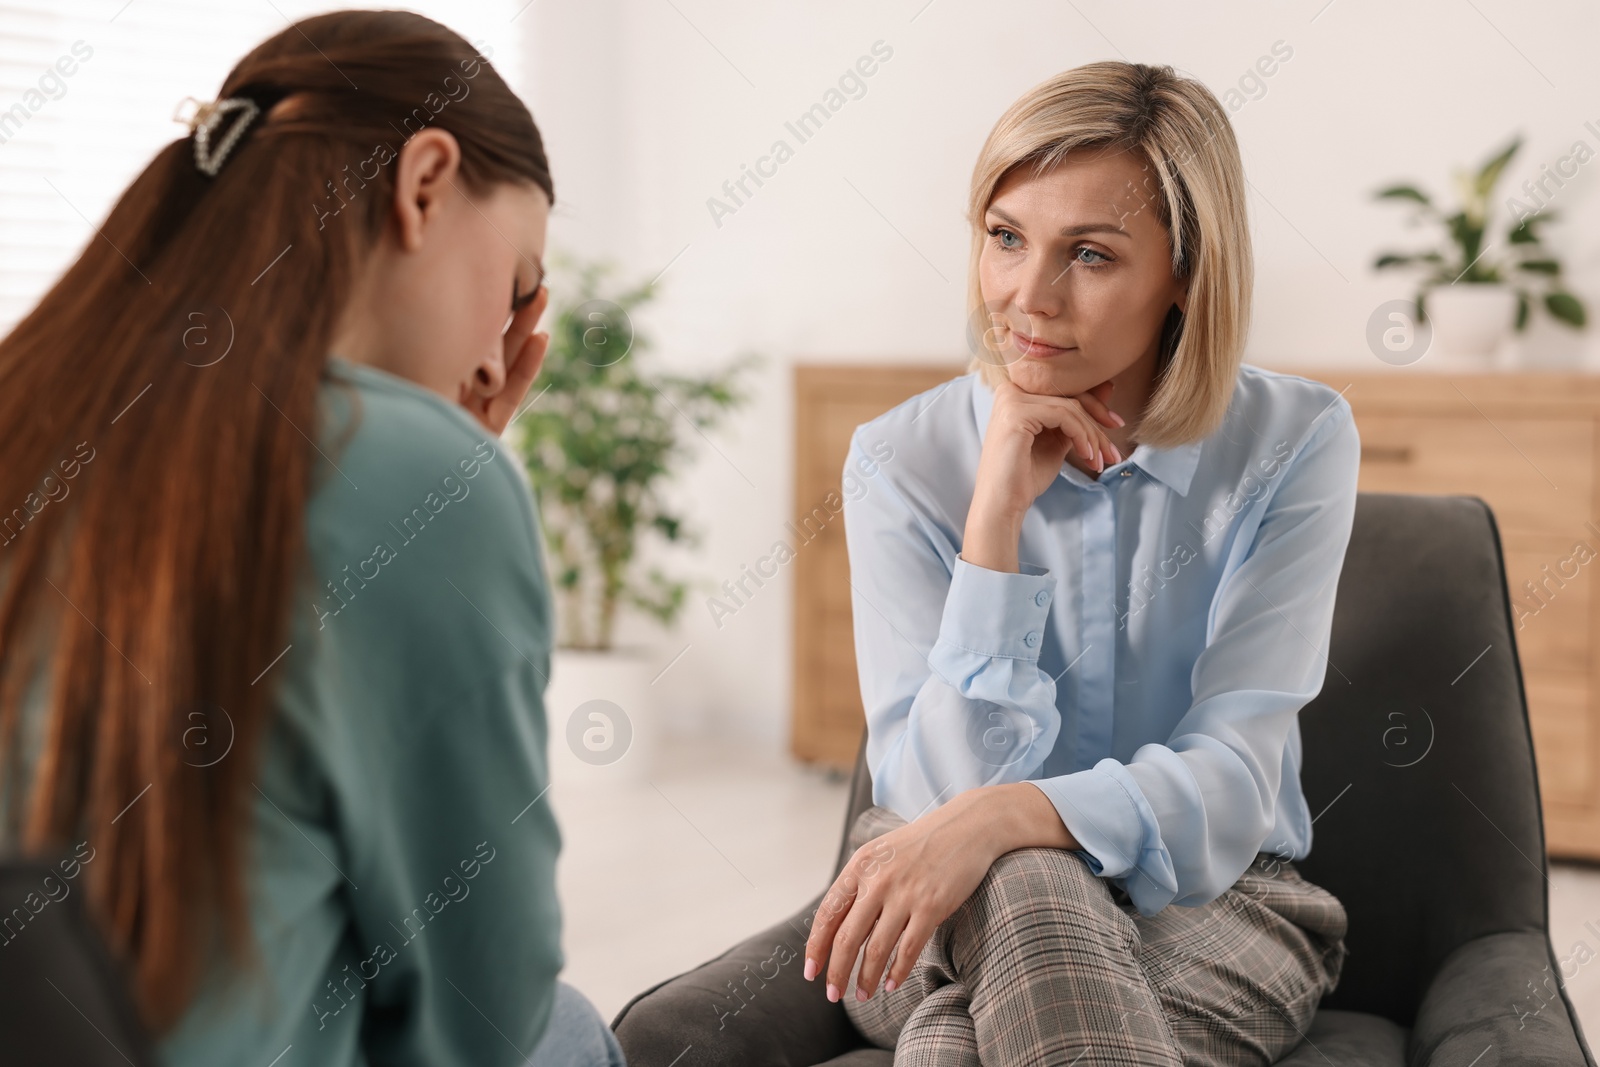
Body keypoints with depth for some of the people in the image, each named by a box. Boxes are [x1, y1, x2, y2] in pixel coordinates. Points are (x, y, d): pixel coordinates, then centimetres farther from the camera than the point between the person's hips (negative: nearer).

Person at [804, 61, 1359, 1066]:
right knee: (1028, 886, -36)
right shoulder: (902, 459, -7)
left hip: (1208, 893, -1)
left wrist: (1000, 816, -34)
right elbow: (945, 791, -14)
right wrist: (997, 511, -23)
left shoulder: (1295, 444, -8)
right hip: (951, 918, 2)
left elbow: (1227, 778, -15)